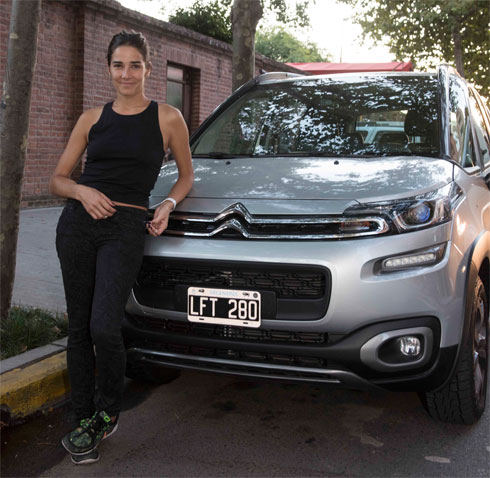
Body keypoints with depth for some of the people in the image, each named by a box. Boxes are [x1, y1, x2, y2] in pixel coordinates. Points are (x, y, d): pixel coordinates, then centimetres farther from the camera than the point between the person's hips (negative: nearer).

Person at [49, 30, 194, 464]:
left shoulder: (167, 118, 4)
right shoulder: (93, 118, 11)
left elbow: (186, 174, 16)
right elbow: (58, 179, 14)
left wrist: (169, 205, -3)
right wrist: (82, 191, -7)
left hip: (126, 228, -3)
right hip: (78, 223, 3)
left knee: (104, 327, -15)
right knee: (79, 326, 6)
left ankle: (109, 409, 13)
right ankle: (85, 419, 21)